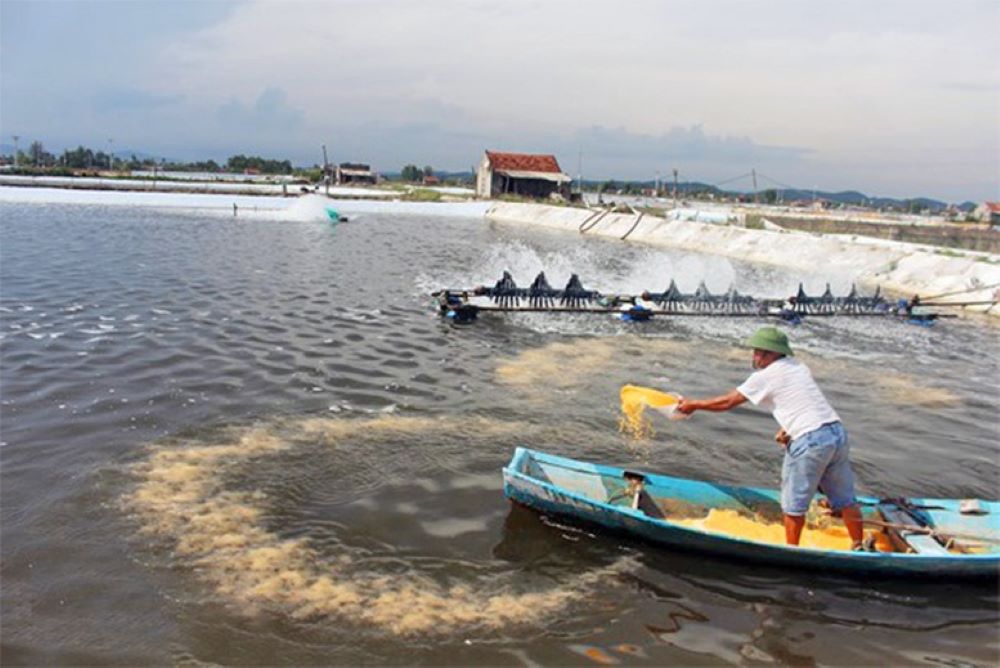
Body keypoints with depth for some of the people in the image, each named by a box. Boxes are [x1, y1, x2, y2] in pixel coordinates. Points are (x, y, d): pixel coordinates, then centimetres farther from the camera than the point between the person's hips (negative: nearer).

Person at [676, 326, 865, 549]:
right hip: (837, 431, 7)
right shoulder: (800, 368, 18)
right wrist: (788, 429, 7)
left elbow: (727, 402, 5)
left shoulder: (765, 376, -2)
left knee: (794, 502, 8)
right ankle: (859, 546, 24)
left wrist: (693, 404, 16)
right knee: (844, 498, 16)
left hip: (809, 441, -7)